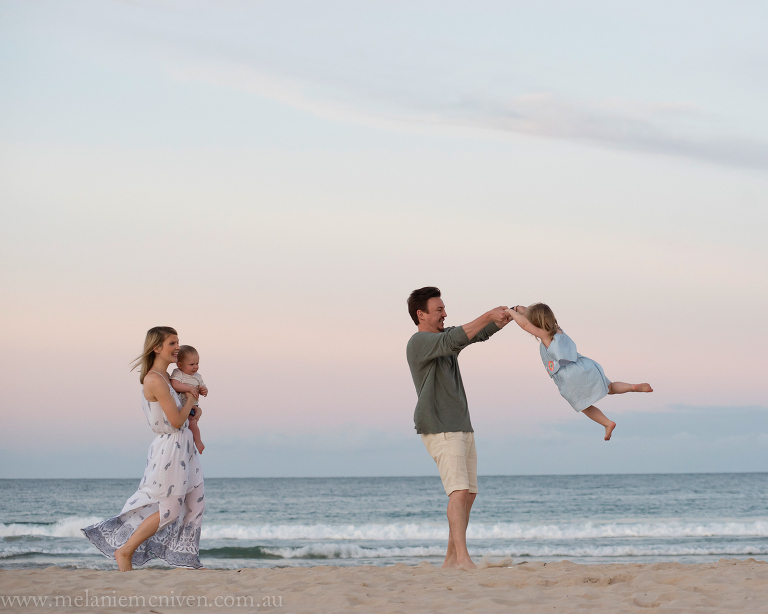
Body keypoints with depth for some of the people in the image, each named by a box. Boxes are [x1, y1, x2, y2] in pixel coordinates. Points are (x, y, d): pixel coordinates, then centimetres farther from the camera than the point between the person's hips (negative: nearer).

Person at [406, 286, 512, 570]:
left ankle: (452, 557, 15)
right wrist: (488, 316, -28)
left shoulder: (444, 334, 15)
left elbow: (480, 333, 15)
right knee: (459, 490, -21)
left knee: (469, 493, 9)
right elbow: (454, 341, -28)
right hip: (439, 430, -9)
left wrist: (508, 317, -1)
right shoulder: (419, 342, -12)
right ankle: (462, 557, -28)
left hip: (462, 427, 9)